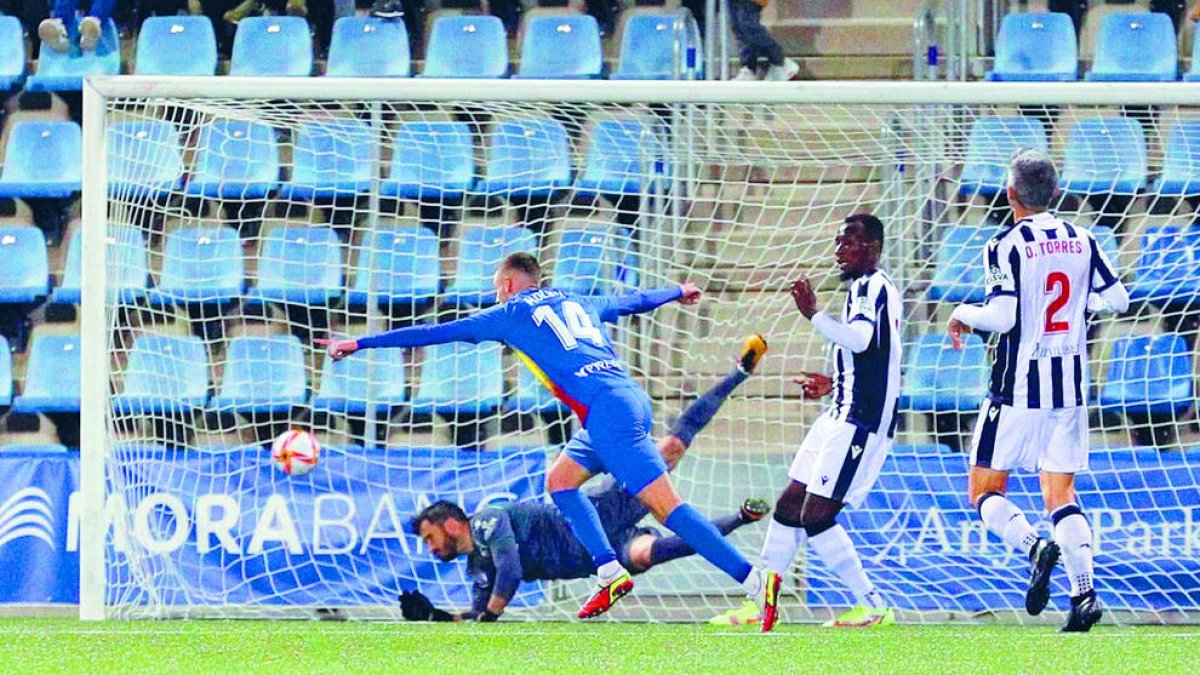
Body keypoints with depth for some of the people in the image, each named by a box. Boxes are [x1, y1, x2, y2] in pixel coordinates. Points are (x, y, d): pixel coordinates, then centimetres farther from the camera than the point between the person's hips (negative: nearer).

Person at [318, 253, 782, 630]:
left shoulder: (509, 315, 10)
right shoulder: (577, 303, 26)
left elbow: (434, 333, 13)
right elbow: (635, 301, 42)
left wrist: (360, 344, 20)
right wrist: (678, 292, 63)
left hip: (608, 409, -8)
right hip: (629, 397, 8)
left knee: (664, 504, -13)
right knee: (560, 480, 20)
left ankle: (756, 582, -22)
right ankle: (611, 575, 9)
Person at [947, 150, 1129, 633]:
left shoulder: (1006, 246, -11)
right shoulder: (1081, 241, 5)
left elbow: (1002, 317, -19)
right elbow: (1118, 299, 9)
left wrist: (963, 315, 1)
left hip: (1018, 389, -5)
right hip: (1070, 387, 5)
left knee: (984, 491, 6)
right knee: (1060, 492, 9)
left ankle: (1033, 547, -21)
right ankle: (1084, 590, -9)